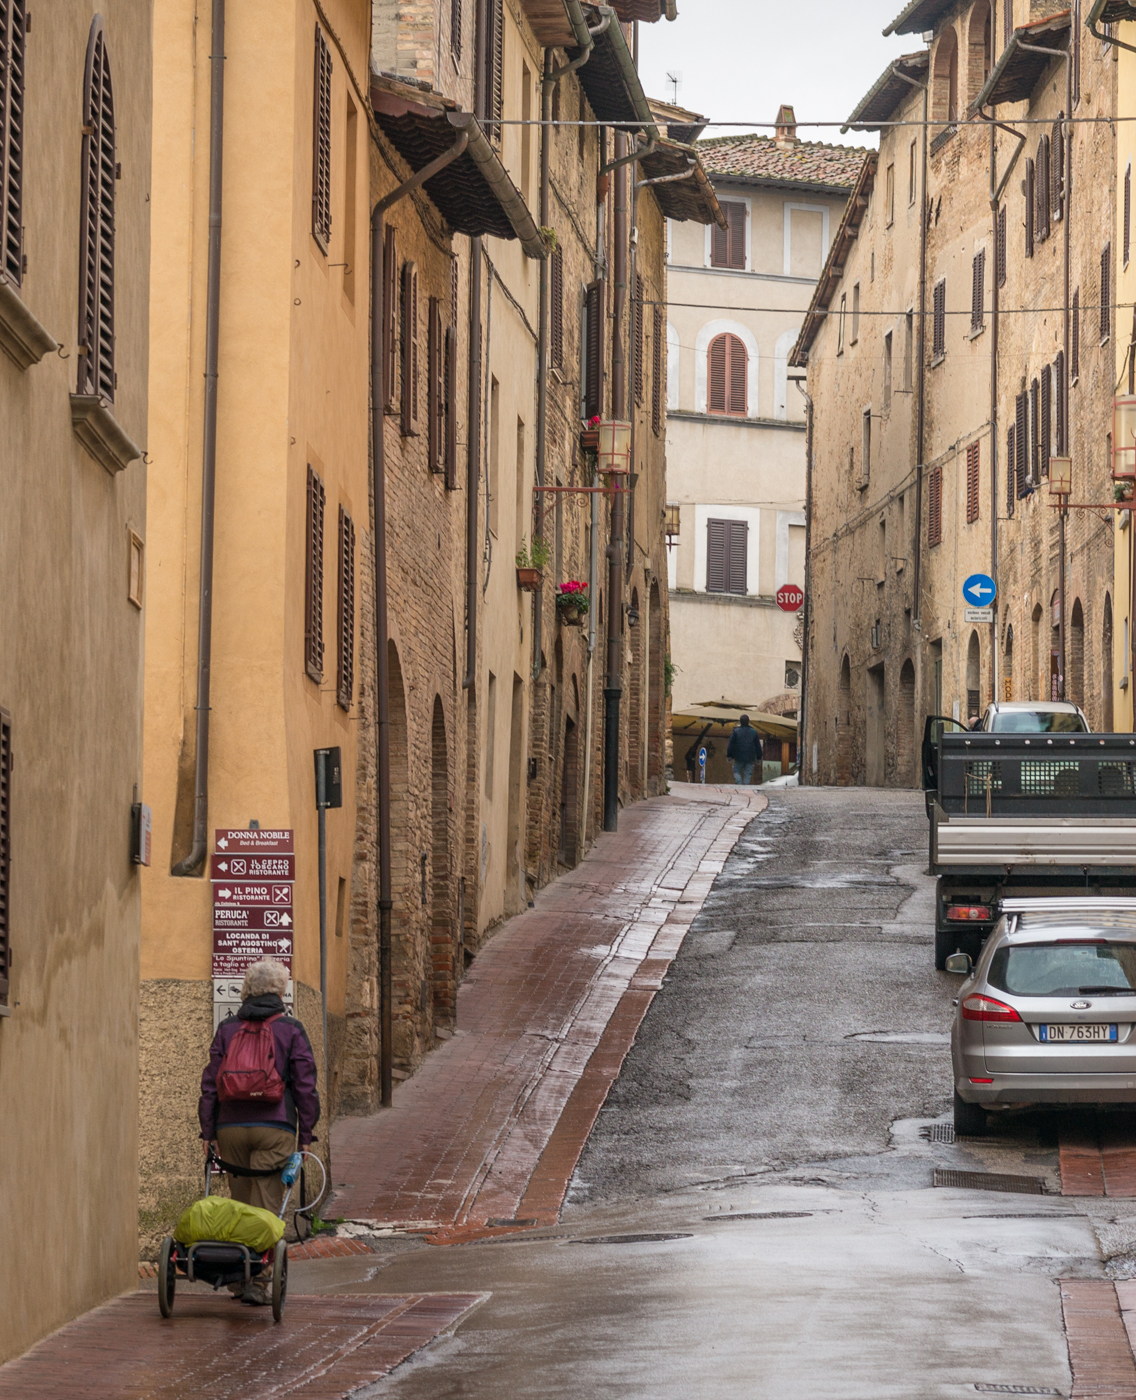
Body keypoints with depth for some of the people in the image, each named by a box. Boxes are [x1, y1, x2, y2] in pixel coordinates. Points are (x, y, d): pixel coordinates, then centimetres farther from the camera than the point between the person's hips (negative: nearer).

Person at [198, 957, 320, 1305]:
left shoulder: (227, 1029, 7)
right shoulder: (291, 1030, 0)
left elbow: (210, 1083, 7)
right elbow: (305, 1086, -1)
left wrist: (208, 1132, 10)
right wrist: (305, 1135, 4)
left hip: (231, 1128, 3)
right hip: (275, 1128, -3)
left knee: (239, 1203, 13)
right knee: (266, 1206, -2)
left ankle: (236, 1279, 16)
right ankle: (257, 1280, -10)